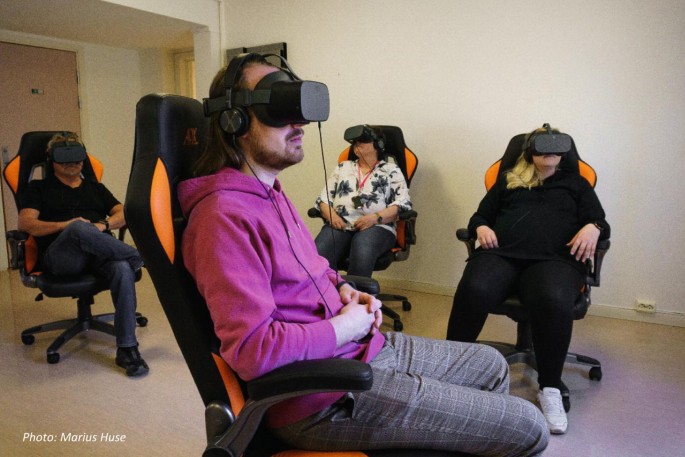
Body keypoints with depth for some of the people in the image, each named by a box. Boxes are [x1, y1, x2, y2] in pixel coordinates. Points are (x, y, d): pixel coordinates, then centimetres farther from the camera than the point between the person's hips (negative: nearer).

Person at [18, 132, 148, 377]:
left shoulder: (95, 188, 30)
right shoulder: (38, 188, 21)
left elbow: (124, 214, 17)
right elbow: (26, 223, 4)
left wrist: (104, 224, -6)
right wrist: (66, 225, -12)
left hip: (99, 255, 3)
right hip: (60, 256, -2)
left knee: (123, 269, -34)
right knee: (79, 229, -39)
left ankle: (127, 349, -32)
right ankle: (138, 257, -24)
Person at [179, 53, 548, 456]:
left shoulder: (269, 191, 10)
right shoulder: (225, 215, -23)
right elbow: (251, 349, -30)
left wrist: (342, 288, 4)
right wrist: (344, 327, -16)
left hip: (362, 347, 10)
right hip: (329, 396, -9)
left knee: (492, 365, 22)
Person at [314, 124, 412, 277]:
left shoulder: (391, 170, 15)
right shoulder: (343, 167, 26)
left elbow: (403, 204, 3)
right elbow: (324, 198, 19)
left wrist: (375, 218, -13)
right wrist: (331, 215, -5)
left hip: (377, 227, -2)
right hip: (340, 225, 3)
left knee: (361, 255, -39)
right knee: (318, 255, -32)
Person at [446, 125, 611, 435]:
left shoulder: (576, 183, 28)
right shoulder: (508, 180, 28)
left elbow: (601, 223, 19)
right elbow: (479, 216, 26)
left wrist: (592, 228, -5)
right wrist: (482, 228, 2)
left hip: (554, 258, 0)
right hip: (501, 252, 1)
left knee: (553, 301, -37)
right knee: (473, 290, -34)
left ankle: (549, 389, -19)